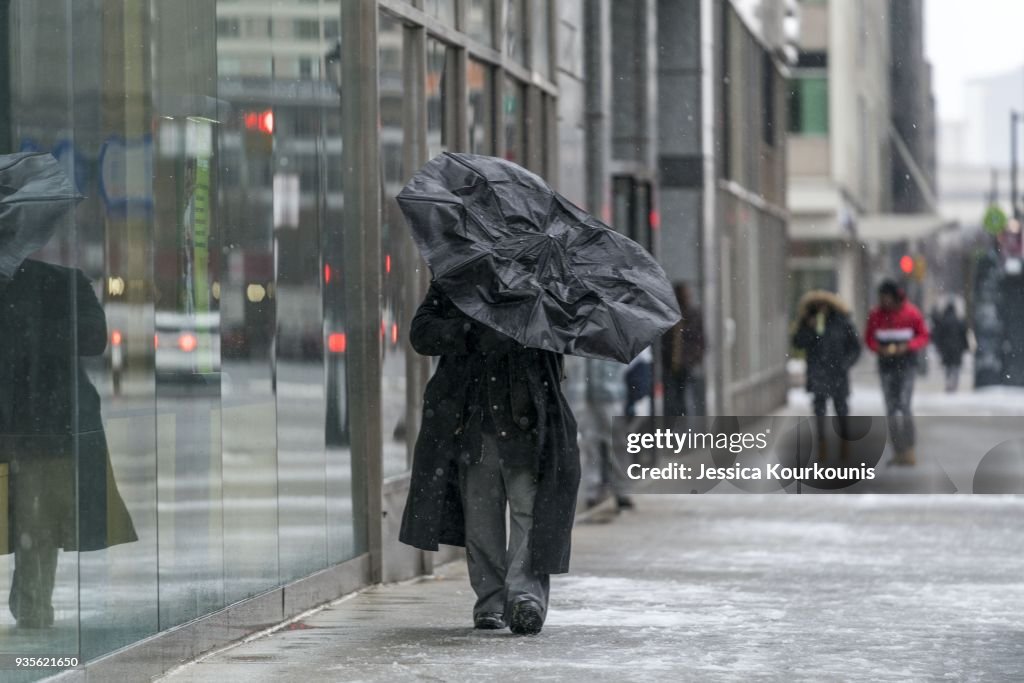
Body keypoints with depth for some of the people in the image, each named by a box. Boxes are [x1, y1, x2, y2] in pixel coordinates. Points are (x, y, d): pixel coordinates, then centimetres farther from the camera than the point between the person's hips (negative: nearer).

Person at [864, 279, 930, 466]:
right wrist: (879, 349, -13)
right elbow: (869, 338, 8)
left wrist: (906, 347, -17)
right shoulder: (875, 315, 1)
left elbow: (924, 337, 0)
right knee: (891, 410, 4)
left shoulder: (912, 313, -6)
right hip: (886, 366, 3)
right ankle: (898, 452, 9)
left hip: (906, 365, -3)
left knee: (904, 406, -13)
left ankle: (909, 451, -7)